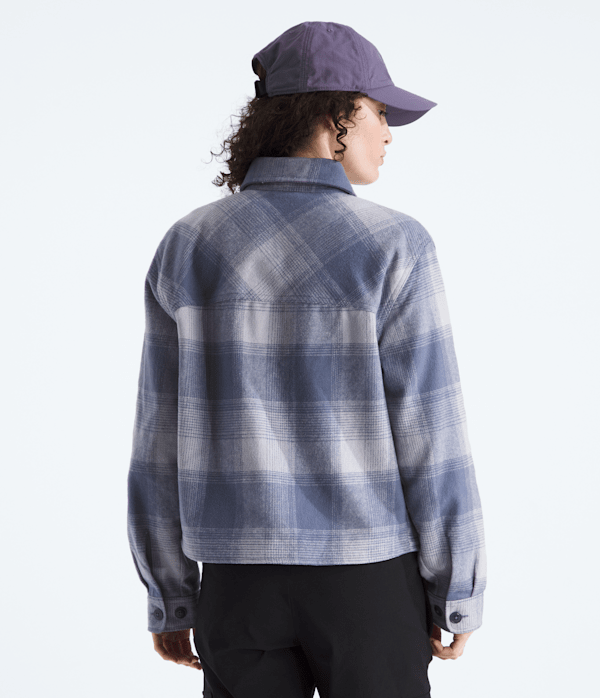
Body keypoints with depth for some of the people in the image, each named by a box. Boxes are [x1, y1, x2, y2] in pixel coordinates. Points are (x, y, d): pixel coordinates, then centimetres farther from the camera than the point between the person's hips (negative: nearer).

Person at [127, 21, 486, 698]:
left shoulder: (188, 247, -3)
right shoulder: (392, 247, -13)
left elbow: (162, 441, -1)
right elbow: (429, 437, -12)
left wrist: (169, 597, 9)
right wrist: (459, 596, 0)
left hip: (244, 575, 3)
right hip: (366, 574, -2)